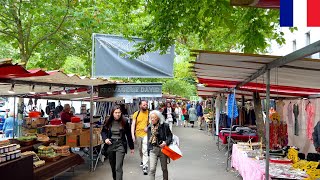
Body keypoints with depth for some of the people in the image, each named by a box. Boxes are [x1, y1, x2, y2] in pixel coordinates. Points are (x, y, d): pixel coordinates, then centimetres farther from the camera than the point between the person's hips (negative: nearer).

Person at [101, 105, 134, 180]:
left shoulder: (125, 122, -5)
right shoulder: (108, 122, -2)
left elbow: (129, 135, 2)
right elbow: (103, 131, 11)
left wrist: (132, 147, 6)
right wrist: (105, 139, -9)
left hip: (120, 145, -3)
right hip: (110, 145, 3)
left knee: (118, 167, -12)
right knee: (113, 166, 16)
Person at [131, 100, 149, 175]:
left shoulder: (149, 113, -5)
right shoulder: (136, 114, -2)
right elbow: (133, 125, -2)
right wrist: (132, 135, -11)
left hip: (146, 134, -3)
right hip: (138, 134, 3)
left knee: (145, 150, -11)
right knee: (140, 150, 20)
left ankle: (145, 166, -8)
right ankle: (143, 161, 44)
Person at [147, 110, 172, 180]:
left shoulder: (164, 126, -7)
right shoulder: (149, 127, 4)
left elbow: (170, 135, -3)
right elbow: (149, 139, 12)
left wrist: (166, 142, -20)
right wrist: (148, 149, 12)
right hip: (153, 150, 2)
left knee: (164, 168, 15)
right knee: (152, 169, -9)